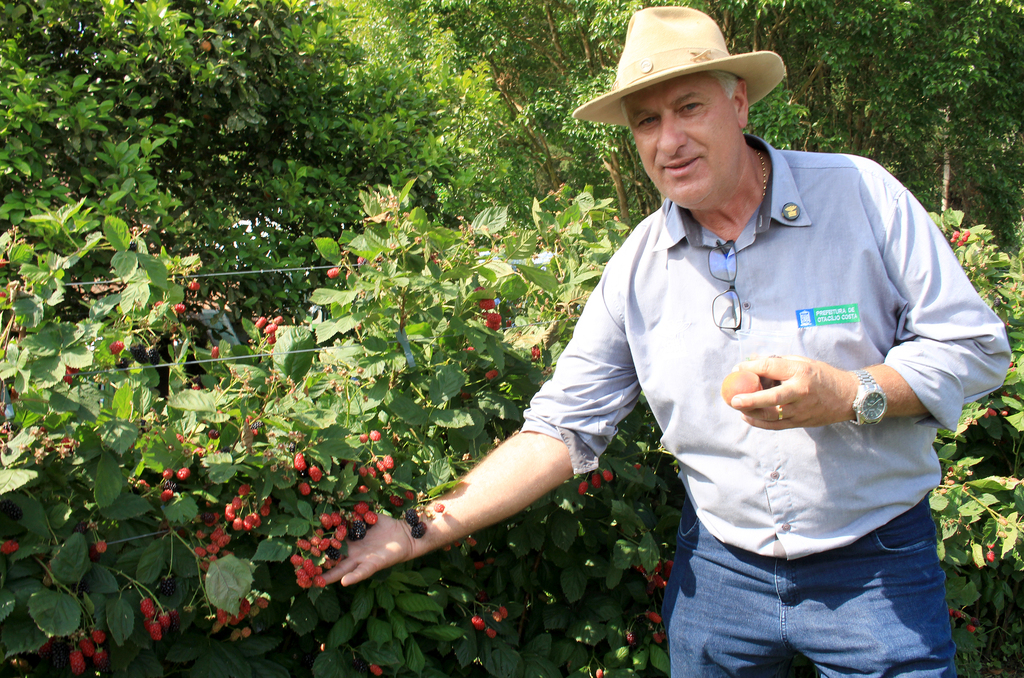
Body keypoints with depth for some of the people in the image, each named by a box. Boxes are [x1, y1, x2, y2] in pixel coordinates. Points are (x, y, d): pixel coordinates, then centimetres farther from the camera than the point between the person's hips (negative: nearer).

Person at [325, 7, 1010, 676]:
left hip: (876, 568, -2)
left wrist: (852, 393, -23)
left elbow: (976, 344, -5)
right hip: (720, 567, 2)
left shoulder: (863, 195, -9)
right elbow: (562, 429, -2)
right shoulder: (637, 268, -3)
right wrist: (422, 530, -8)